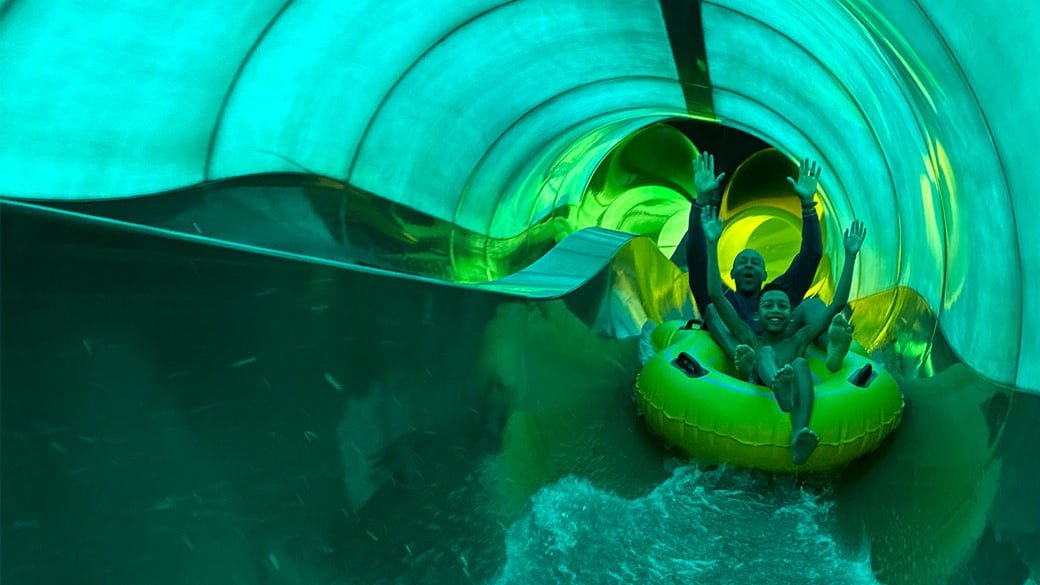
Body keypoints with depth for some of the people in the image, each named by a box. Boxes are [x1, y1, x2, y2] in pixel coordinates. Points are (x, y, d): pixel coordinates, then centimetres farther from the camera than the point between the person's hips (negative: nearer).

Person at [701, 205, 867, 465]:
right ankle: (780, 388, -60)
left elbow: (838, 303, 19)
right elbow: (716, 296, 10)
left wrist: (850, 255, 13)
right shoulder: (751, 340, 20)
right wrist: (712, 244, 6)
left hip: (795, 407, 1)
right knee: (766, 353, -19)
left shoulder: (798, 339, 24)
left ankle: (798, 438, -49)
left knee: (800, 363, -22)